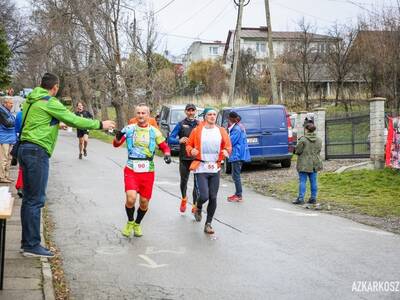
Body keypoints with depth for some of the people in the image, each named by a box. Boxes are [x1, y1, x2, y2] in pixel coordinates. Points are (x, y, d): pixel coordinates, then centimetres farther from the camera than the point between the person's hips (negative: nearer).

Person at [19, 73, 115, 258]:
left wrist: (56, 125, 44)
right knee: (36, 199, -6)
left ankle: (27, 242, 19)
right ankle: (32, 245, -3)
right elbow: (74, 120, -11)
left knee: (29, 198, 13)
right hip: (37, 151, -9)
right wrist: (100, 125, -2)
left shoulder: (31, 100, 16)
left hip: (25, 148, 9)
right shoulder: (50, 103, -10)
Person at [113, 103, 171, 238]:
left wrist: (167, 154, -13)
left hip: (148, 171, 2)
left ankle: (137, 224, 36)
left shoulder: (154, 131, 3)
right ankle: (130, 222, 10)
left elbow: (165, 147, 9)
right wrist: (118, 137, -26)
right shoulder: (129, 129, 1)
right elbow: (116, 144, -3)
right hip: (131, 169, -1)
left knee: (144, 202, 7)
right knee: (131, 198, -19)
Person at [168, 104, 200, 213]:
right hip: (184, 158, 0)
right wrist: (179, 140, -22)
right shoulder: (181, 124, 4)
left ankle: (195, 205, 4)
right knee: (184, 180, 8)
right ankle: (184, 199, 36)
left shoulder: (200, 125, 8)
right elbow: (170, 139, -2)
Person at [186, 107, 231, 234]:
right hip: (201, 168, -3)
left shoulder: (221, 131, 6)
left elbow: (228, 146, 11)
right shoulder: (197, 130, -1)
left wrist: (226, 151, -11)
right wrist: (191, 150, -14)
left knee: (213, 198, 3)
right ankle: (198, 208, 24)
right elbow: (189, 145, 8)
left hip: (215, 169, 3)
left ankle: (208, 224, 18)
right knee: (204, 196, -13)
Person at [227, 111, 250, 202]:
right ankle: (237, 194, 23)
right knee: (236, 175, 17)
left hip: (237, 155, -11)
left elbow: (231, 141, -19)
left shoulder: (237, 129, -17)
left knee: (236, 175, -6)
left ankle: (239, 196, -3)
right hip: (239, 155, 11)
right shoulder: (240, 127, 15)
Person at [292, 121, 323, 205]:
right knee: (313, 181, 10)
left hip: (304, 164, -5)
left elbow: (297, 151, -11)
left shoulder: (303, 140, -15)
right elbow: (318, 151, 11)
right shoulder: (319, 140, 4)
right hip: (314, 164, 5)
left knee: (302, 181, -1)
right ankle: (313, 198, 14)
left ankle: (301, 198, -2)